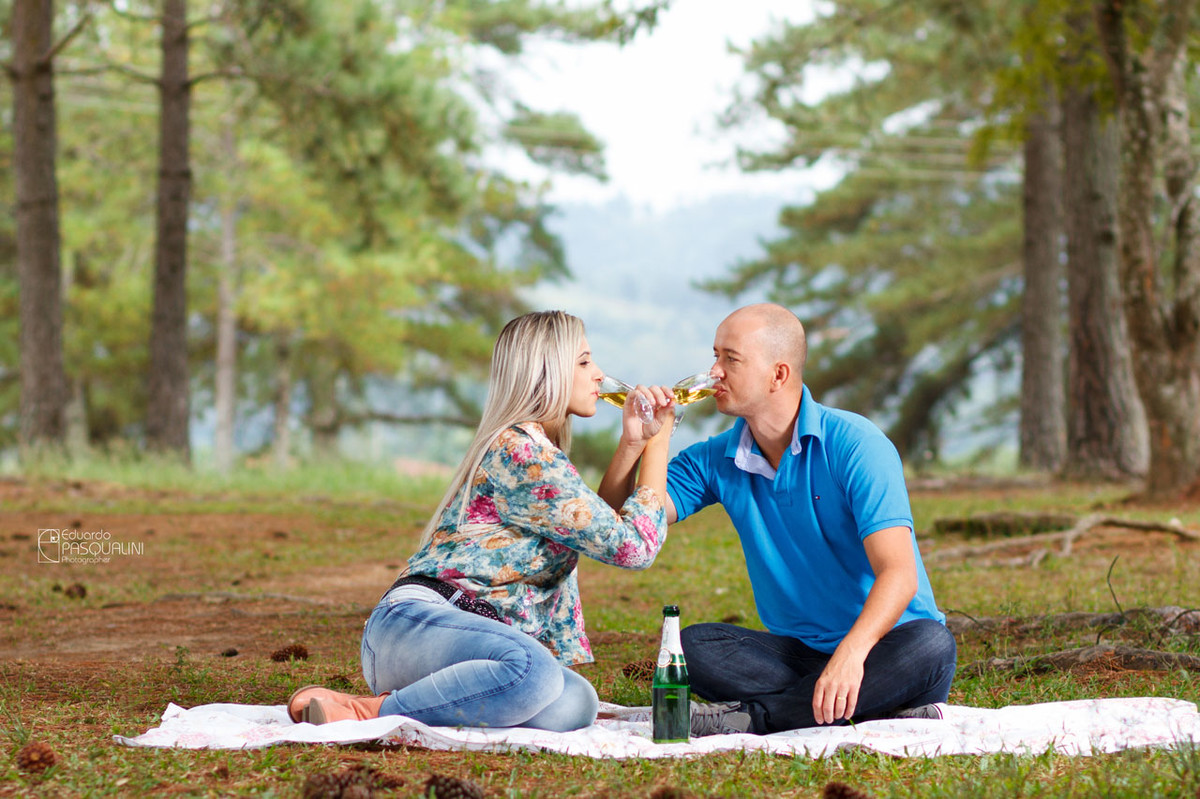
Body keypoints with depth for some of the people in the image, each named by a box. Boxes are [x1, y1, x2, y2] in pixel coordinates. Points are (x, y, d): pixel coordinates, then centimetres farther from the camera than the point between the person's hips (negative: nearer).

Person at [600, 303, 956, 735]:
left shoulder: (854, 445, -14)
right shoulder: (715, 461, 4)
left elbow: (899, 574, -24)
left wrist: (852, 653, -41)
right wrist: (634, 440, -17)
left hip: (877, 648, -3)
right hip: (799, 650, 4)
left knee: (930, 644, -36)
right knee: (692, 644, -22)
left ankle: (755, 716, -29)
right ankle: (877, 709, -26)